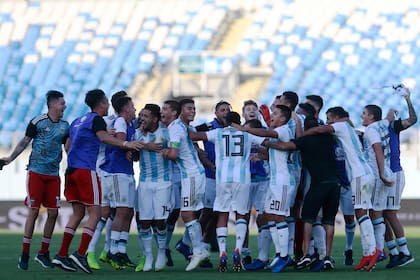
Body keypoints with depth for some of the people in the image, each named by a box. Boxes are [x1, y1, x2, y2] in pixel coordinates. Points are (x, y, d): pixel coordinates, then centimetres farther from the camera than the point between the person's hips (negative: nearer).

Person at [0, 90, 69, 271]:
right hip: (36, 172, -4)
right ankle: (25, 254, -1)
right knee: (33, 211, -8)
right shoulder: (37, 122, -3)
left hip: (54, 175, 4)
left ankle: (43, 252, 11)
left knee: (53, 212, -1)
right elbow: (25, 142, 3)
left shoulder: (65, 126, 9)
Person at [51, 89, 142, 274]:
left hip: (71, 169, 8)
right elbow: (103, 137, -22)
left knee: (78, 213, 13)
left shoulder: (77, 121, 21)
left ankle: (61, 255, 7)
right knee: (95, 213, -5)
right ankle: (80, 254, -17)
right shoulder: (96, 119, -3)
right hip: (86, 170, -8)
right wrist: (125, 144, -31)